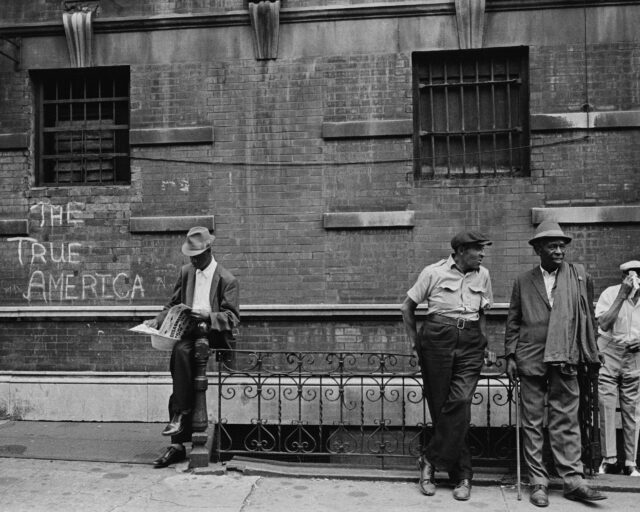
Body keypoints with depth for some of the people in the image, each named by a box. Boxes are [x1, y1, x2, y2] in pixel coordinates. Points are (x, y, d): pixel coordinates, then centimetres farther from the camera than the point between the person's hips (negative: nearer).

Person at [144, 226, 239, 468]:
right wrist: (158, 320, 4)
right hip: (190, 331, 4)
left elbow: (232, 318, -6)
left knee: (181, 350, -33)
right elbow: (173, 304, 22)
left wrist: (208, 316, -23)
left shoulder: (227, 280, -3)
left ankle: (180, 414, -21)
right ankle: (177, 444, -20)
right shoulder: (186, 272, 14)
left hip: (214, 335, -4)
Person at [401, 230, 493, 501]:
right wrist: (415, 343, 5)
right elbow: (407, 308, 5)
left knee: (460, 403, -12)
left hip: (470, 343, 3)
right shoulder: (433, 272, -2)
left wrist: (482, 341, 13)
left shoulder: (483, 275, 10)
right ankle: (462, 475, 13)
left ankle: (431, 460, 4)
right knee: (440, 405, 0)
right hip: (437, 339, -2)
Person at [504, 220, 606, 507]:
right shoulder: (523, 281, 7)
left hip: (565, 360, 0)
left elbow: (587, 318, 11)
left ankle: (573, 481, 13)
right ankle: (538, 483, 13)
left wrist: (590, 355, 10)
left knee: (566, 421, 3)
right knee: (532, 422, 5)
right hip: (530, 361, 0)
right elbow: (513, 322, 9)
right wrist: (511, 356, 3)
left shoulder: (579, 276, 7)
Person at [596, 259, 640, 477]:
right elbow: (604, 324, -18)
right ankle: (609, 459, 4)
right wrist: (622, 296, -20)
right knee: (606, 408, -5)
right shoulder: (610, 293, -6)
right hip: (609, 355, -2)